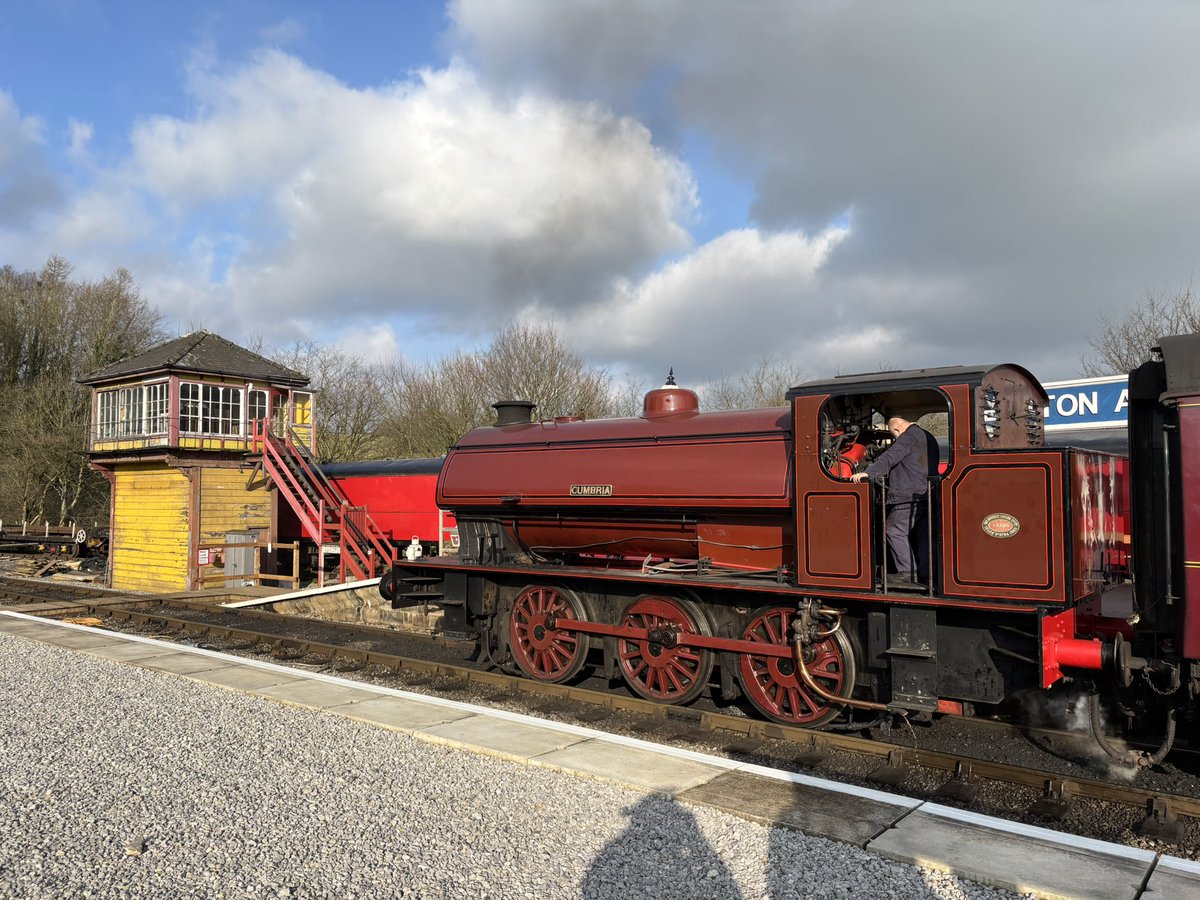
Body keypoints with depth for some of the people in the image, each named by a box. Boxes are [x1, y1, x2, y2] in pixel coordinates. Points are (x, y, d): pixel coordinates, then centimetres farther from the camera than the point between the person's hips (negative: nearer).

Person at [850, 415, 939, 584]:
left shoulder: (908, 437, -10)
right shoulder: (928, 437, 20)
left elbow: (890, 458, -23)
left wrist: (868, 473, -30)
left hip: (910, 496, -9)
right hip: (928, 495, 9)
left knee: (894, 531, -3)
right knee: (924, 535, 10)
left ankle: (908, 573, -7)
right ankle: (926, 577, 11)